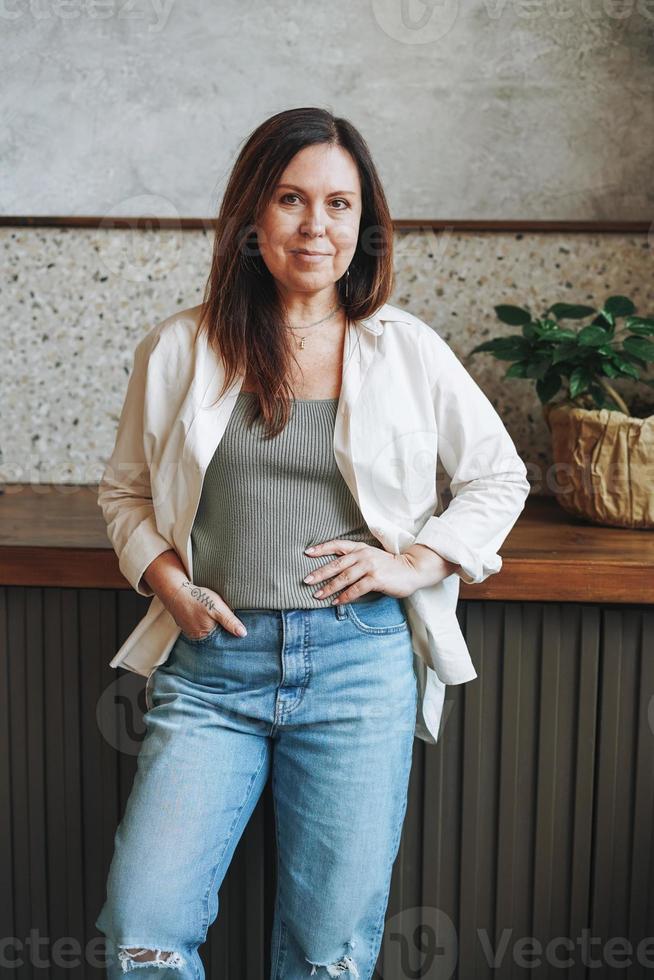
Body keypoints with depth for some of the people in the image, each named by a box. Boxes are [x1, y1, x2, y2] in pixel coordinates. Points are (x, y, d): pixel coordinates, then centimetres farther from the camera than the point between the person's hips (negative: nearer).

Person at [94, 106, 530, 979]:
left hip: (360, 666, 0)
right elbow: (125, 492, 15)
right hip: (211, 663, 1)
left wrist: (417, 563, -1)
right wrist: (168, 582, -3)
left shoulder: (407, 349, 4)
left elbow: (500, 477, 13)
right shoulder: (179, 349, 4)